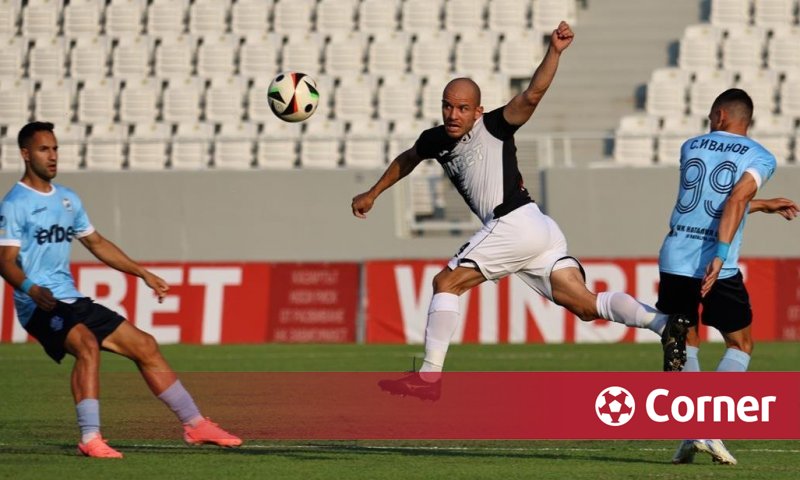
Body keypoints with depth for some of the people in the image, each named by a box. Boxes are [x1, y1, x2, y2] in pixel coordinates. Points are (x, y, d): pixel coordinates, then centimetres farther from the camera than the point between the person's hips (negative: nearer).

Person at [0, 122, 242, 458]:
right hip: (39, 306, -8)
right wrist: (31, 289, -35)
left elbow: (96, 242, 27)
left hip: (72, 301, 8)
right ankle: (90, 439, -36)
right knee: (88, 345, -34)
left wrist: (142, 273, 23)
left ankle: (194, 424, 16)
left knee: (144, 346, 7)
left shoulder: (67, 199, 17)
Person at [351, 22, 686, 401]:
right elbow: (407, 160, 40)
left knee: (446, 282, -3)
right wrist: (373, 193, 49)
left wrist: (554, 52, -34)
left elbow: (532, 95, -19)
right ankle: (664, 324, -18)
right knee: (586, 305, -4)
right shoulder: (436, 141, 18)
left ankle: (429, 377, -2)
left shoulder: (493, 127, -4)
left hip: (515, 223, -8)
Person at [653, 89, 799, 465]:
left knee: (684, 343, 18)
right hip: (717, 267, -3)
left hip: (674, 260, 3)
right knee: (740, 345, 13)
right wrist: (720, 256, -22)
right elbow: (735, 202, -15)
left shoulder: (690, 147, 15)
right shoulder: (759, 158, 2)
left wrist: (765, 205, 35)